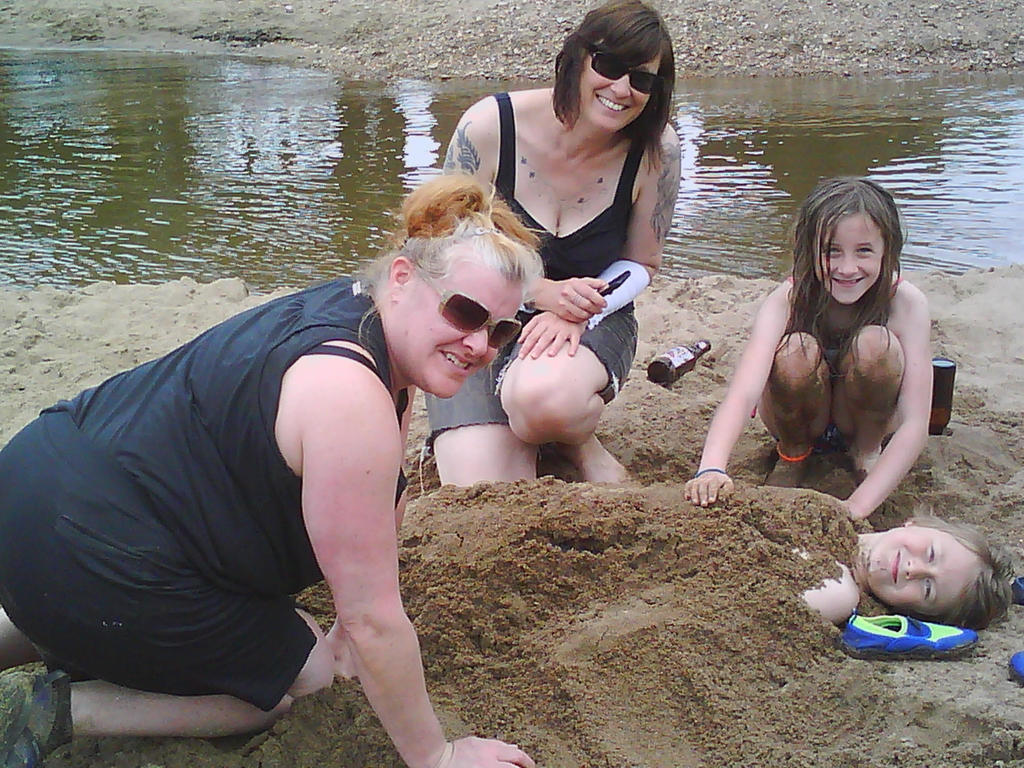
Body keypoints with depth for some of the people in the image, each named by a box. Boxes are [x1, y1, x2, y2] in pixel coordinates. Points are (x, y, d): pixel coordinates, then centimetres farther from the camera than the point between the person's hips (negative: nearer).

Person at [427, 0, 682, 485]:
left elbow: (641, 265, 0)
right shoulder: (490, 126, -17)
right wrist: (541, 291, -23)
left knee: (543, 399, -38)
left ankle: (579, 442, -1)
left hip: (589, 323, 0)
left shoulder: (656, 149, -14)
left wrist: (576, 313, -20)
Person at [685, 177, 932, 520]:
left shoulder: (906, 303, -26)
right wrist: (712, 468, -61)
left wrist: (858, 505, -42)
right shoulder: (788, 299, -28)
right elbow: (743, 392, -42)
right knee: (797, 351, -34)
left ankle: (866, 450, -3)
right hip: (804, 421, 0)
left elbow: (915, 424, -31)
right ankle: (793, 452, -3)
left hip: (863, 417, 1)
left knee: (873, 344, -32)